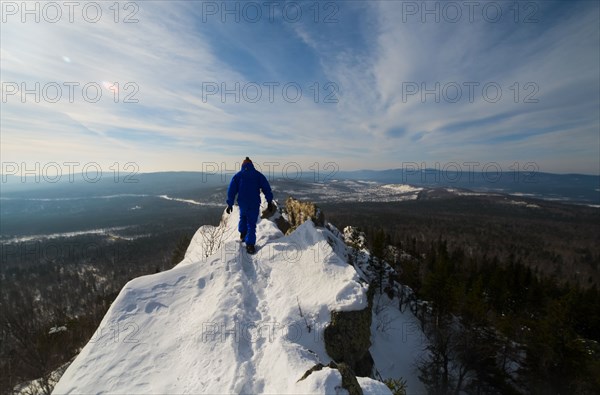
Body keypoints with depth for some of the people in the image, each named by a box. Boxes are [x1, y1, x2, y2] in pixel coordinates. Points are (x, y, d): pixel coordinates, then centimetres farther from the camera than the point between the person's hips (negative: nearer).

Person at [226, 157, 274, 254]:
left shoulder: (238, 175, 5)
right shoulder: (258, 175, 4)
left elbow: (231, 190, 1)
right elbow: (266, 188, -2)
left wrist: (230, 204, 4)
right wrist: (269, 202, -1)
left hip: (242, 203, 1)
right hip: (254, 203, -1)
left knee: (243, 217, 30)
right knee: (252, 223, 3)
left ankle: (242, 234, 27)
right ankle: (250, 244, -2)